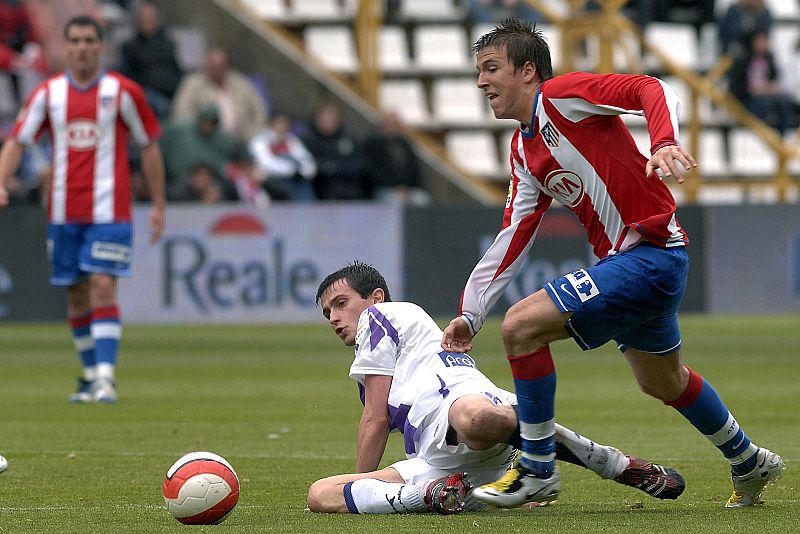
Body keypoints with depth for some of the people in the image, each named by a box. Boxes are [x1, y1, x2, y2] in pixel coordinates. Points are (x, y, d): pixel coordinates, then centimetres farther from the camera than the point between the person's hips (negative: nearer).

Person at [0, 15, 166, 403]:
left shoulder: (123, 92, -1)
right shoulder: (48, 93, 6)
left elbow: (149, 147, 6)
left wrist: (158, 205, 5)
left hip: (109, 209, -3)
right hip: (64, 210, 3)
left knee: (102, 287, -14)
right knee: (77, 295, 8)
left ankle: (105, 377, -16)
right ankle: (91, 375, 20)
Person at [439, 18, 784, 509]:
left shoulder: (560, 95, -10)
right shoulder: (523, 150, 15)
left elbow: (654, 90, -22)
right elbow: (512, 241, 14)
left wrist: (664, 143, -40)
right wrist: (470, 315, 9)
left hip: (652, 253, -10)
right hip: (622, 261, 10)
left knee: (522, 325, -18)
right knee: (664, 382, 26)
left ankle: (538, 469, -6)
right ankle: (750, 463, 47)